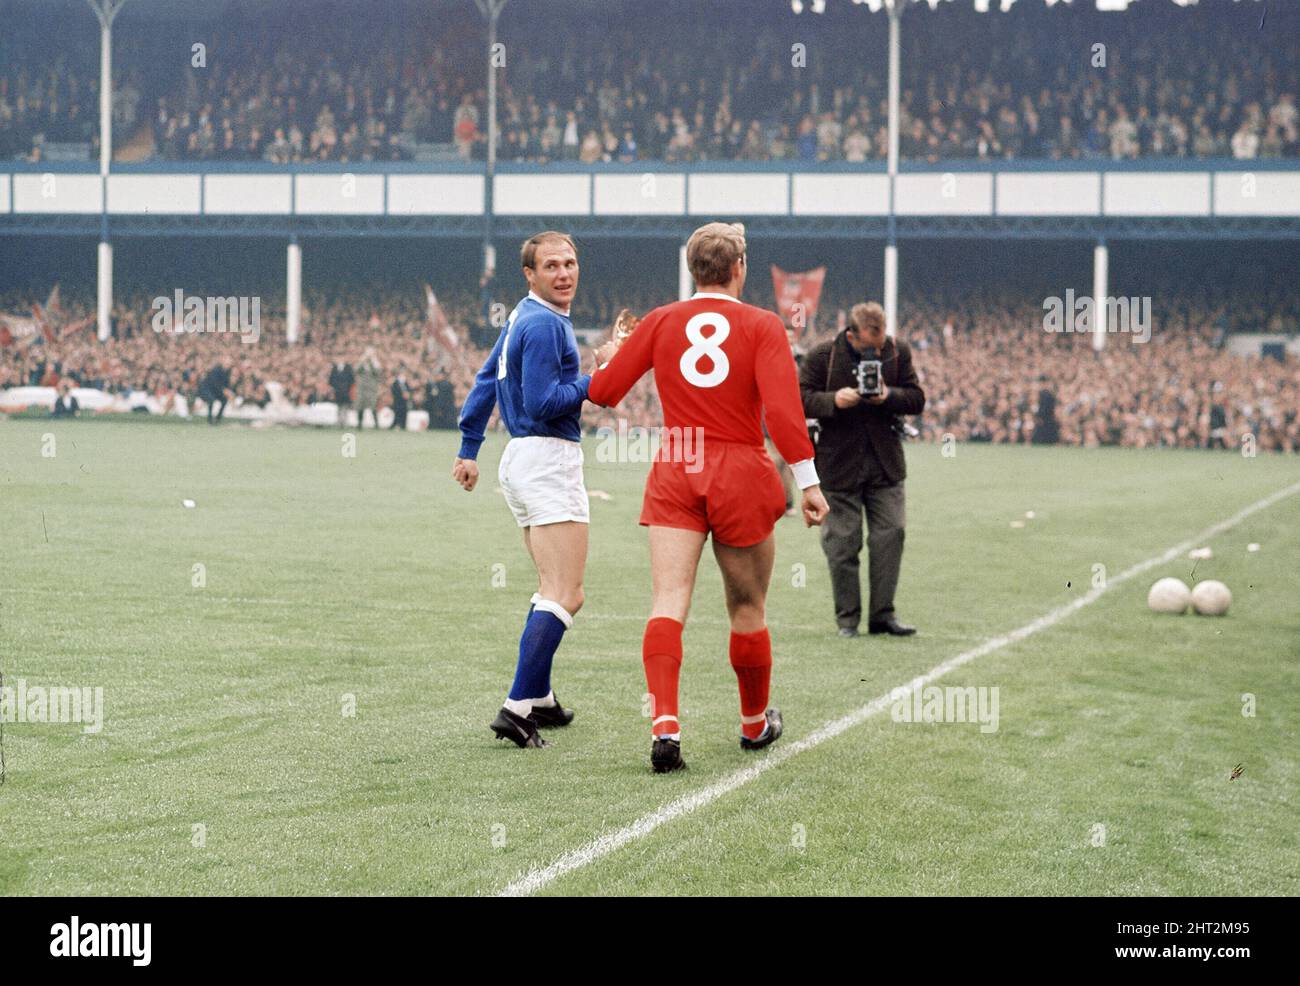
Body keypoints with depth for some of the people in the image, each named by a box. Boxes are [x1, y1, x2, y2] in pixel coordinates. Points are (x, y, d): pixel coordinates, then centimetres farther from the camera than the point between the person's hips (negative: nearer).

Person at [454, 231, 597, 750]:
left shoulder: (525, 317, 17)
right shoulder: (545, 324, -14)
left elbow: (486, 381, 23)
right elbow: (542, 402, -20)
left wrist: (469, 448, 28)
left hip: (520, 458, 11)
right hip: (549, 458, -11)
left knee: (553, 588, 21)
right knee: (565, 597, -13)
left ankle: (539, 699, 28)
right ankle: (518, 708, -20)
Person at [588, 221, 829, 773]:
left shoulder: (660, 323, 4)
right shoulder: (762, 326, -3)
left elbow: (602, 391, 9)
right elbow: (783, 409, -15)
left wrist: (610, 351, 30)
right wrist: (808, 481, -12)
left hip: (674, 475, 1)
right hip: (741, 476, -1)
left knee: (668, 603, -6)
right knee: (748, 609, 14)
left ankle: (665, 724, -25)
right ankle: (755, 724, 31)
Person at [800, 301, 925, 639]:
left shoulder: (898, 352, 0)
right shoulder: (822, 356, -8)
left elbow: (917, 399, 3)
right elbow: (800, 399, -7)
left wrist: (889, 396, -18)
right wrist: (834, 400, -25)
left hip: (886, 463, 3)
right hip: (839, 463, -2)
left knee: (890, 535, -1)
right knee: (842, 542, 0)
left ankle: (882, 614, 7)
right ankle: (847, 618, 9)